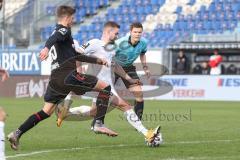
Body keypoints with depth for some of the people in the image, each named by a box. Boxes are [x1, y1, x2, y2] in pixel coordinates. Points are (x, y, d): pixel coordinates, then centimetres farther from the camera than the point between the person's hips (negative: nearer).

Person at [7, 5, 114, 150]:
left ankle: (16, 134, 0)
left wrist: (97, 60, 37)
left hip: (56, 77, 9)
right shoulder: (64, 30, 0)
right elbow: (54, 38, -25)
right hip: (68, 74, -9)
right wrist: (47, 48, -47)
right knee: (105, 87, -2)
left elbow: (75, 56, 36)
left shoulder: (58, 32, 29)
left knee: (46, 112, 11)